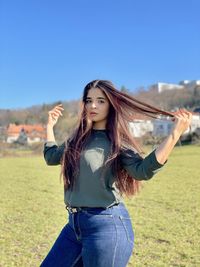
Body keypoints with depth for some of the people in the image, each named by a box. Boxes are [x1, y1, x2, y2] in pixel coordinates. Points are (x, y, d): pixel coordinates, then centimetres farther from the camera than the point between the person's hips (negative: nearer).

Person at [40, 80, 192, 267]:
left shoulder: (118, 142, -8)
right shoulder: (78, 138, 11)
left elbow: (143, 171, -26)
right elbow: (51, 157, 26)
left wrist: (175, 133, -33)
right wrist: (50, 125, 28)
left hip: (108, 225, -7)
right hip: (75, 224, 7)